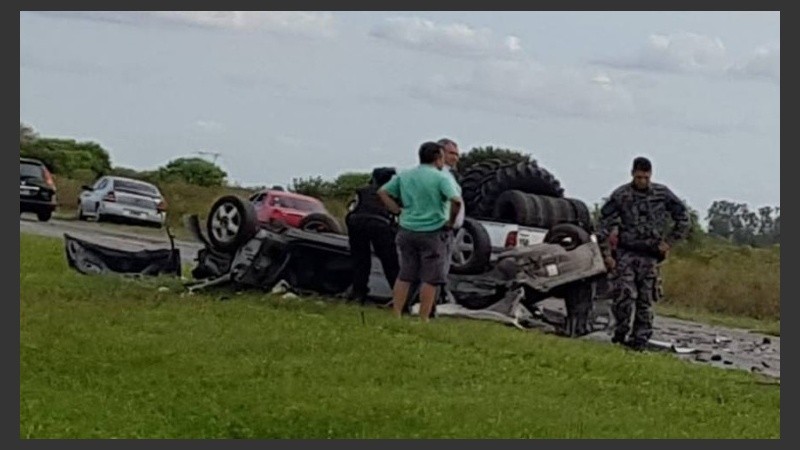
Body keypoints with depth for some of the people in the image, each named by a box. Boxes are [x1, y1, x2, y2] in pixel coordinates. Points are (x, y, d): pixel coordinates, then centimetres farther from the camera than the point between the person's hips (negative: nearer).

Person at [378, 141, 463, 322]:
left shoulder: (404, 176, 7)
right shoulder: (441, 178, -11)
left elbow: (382, 192, 11)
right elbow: (456, 201, -24)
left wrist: (397, 210, 9)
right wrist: (451, 222, -10)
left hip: (407, 231, 5)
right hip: (432, 233, -5)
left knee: (404, 276, 13)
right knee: (430, 279, 3)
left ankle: (396, 316, 14)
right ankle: (423, 320, 3)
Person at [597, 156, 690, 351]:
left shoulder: (662, 194, 1)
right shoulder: (620, 195, -3)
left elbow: (683, 219, 12)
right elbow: (604, 225, -1)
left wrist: (669, 242, 6)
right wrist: (606, 255, -5)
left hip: (649, 256, 2)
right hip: (626, 253, -1)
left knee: (645, 300, 2)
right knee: (625, 294, -15)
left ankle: (640, 339, 10)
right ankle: (620, 332, 4)